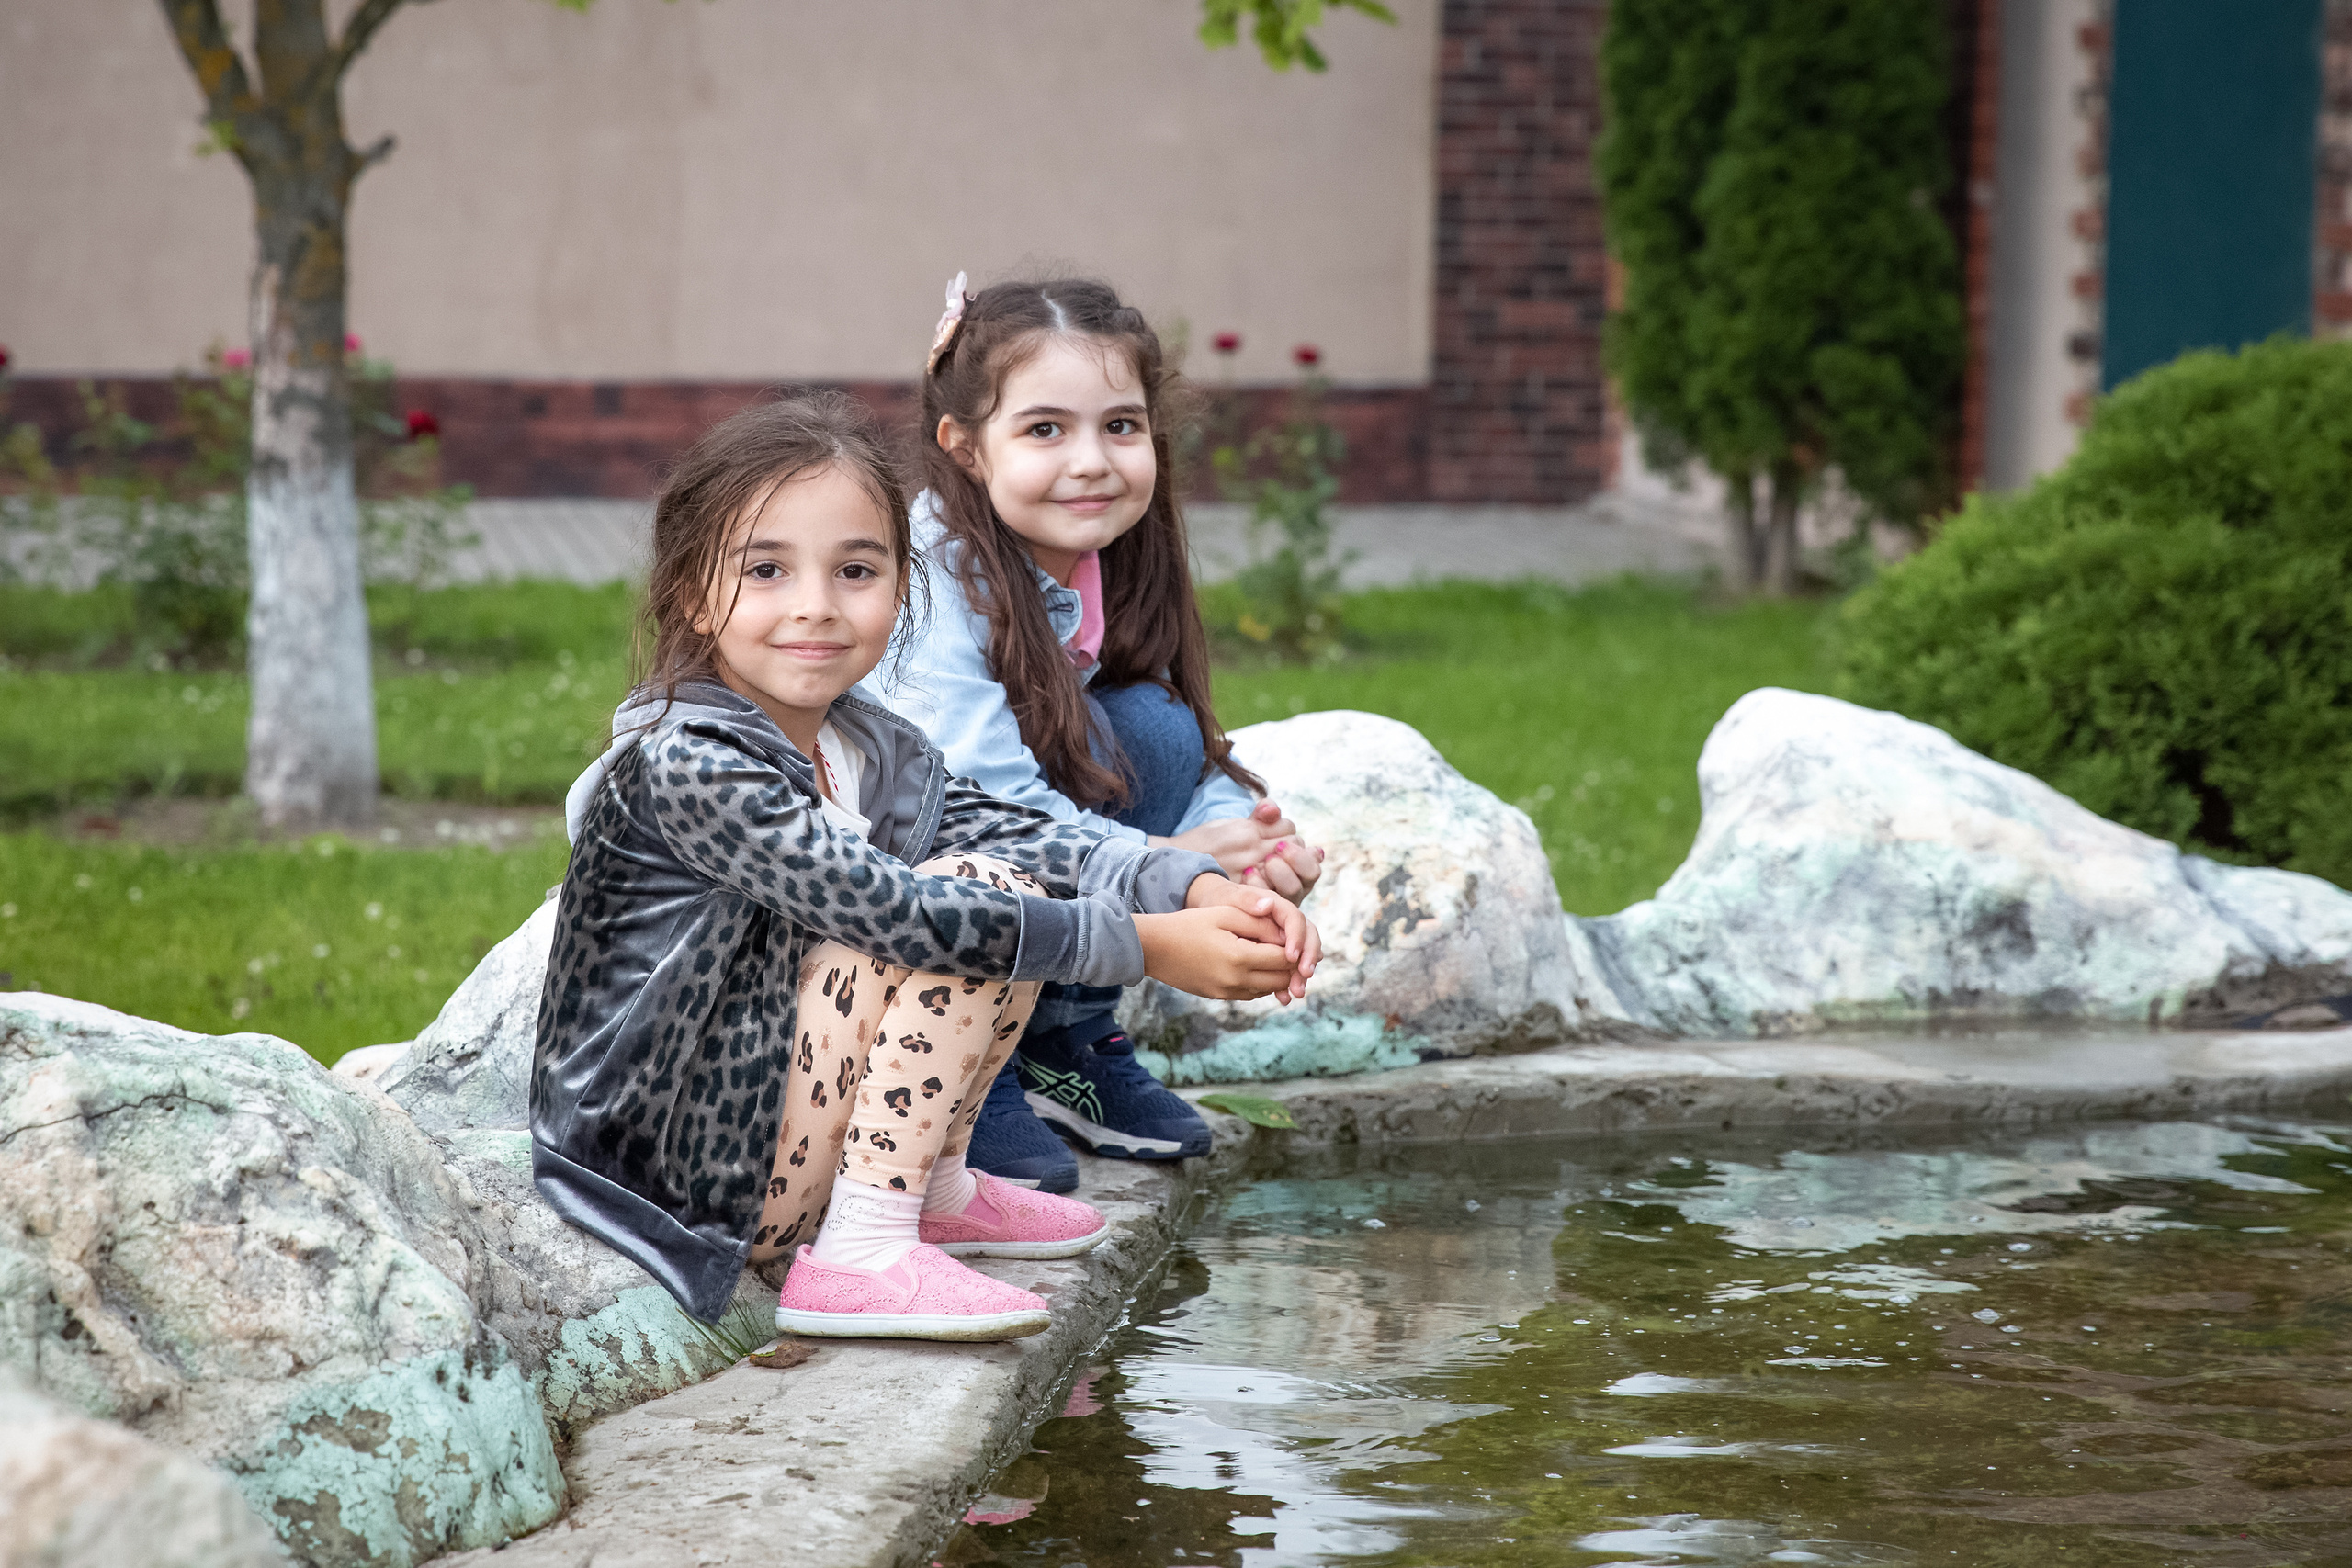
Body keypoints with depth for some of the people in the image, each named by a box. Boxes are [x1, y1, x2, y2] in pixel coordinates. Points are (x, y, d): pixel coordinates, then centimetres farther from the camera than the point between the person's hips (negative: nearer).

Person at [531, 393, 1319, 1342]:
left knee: (1019, 894, 6)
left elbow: (1023, 836, 0)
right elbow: (900, 908, -27)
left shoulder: (873, 754, 8)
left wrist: (1203, 889, -19)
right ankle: (863, 1255, -19)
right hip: (688, 1182, -9)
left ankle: (933, 1189, 13)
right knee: (970, 904, -18)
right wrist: (1148, 945, -26)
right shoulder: (684, 765, -21)